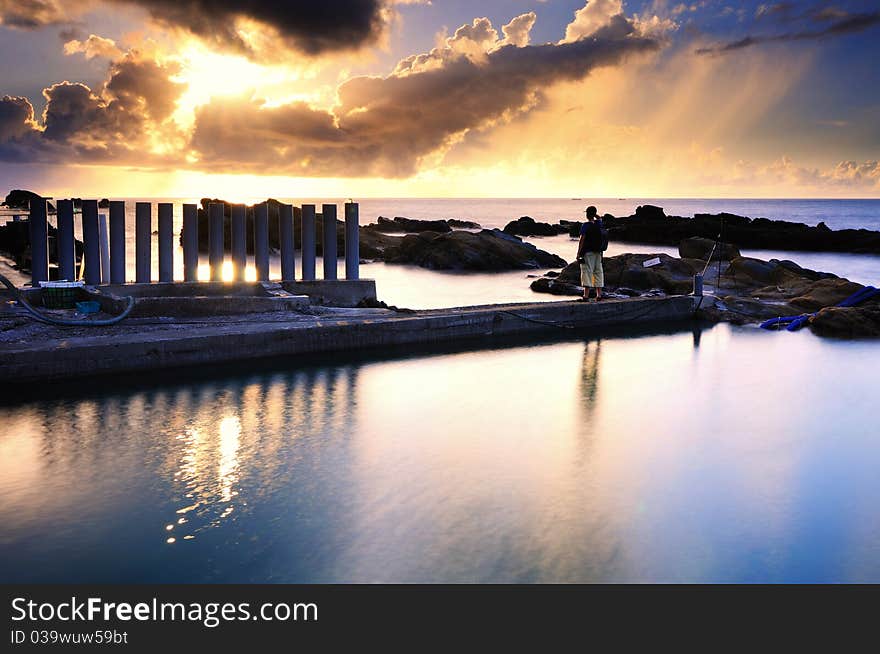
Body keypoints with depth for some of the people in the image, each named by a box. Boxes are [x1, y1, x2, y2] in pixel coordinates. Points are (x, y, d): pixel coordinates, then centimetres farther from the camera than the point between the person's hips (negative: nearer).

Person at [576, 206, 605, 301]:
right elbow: (599, 218, 32)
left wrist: (578, 253, -11)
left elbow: (582, 240, -14)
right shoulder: (599, 224, 6)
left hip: (588, 252, -6)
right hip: (598, 252, 6)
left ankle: (586, 296, -12)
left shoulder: (585, 225, -11)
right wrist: (594, 214, 16)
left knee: (587, 272, -7)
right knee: (598, 272, 11)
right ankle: (599, 294, 12)